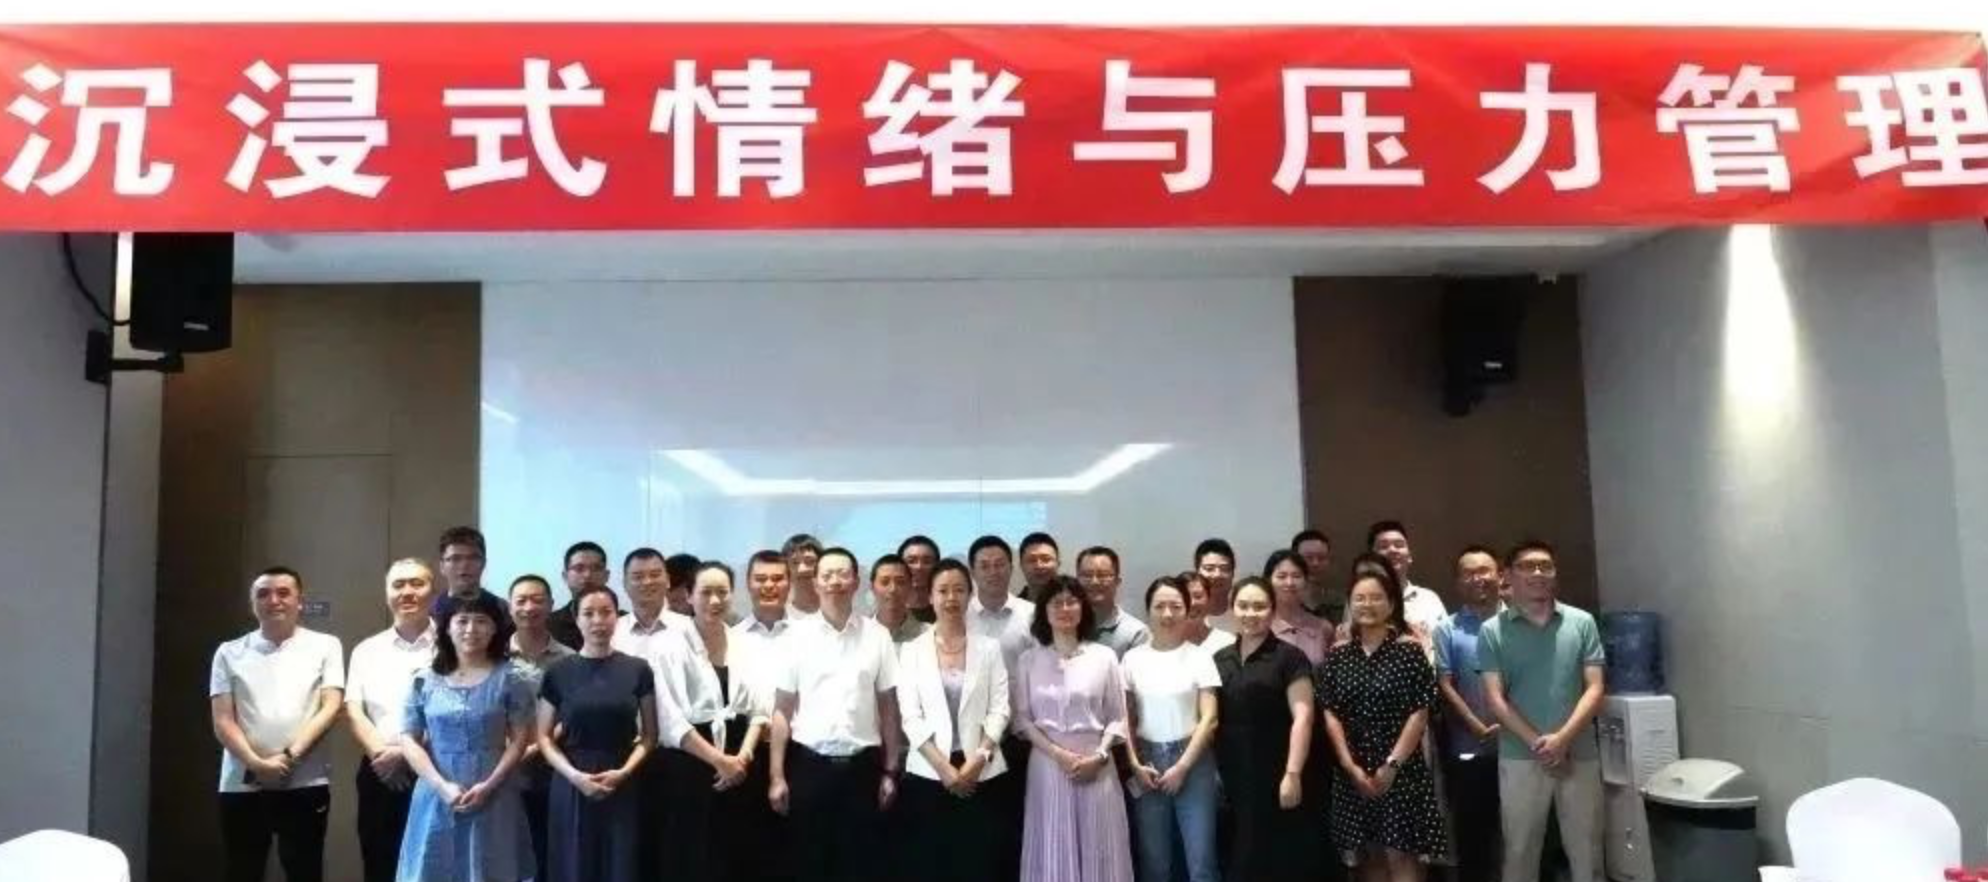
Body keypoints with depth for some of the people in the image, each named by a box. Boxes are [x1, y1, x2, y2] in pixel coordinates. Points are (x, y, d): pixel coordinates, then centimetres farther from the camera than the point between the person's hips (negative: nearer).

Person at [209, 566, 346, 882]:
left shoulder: (325, 646, 6)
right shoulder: (230, 652, 8)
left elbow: (330, 708, -2)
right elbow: (222, 721, 2)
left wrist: (289, 756, -14)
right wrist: (257, 763, -13)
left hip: (305, 785, -1)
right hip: (241, 785, 1)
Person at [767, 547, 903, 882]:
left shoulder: (877, 635, 1)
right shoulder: (798, 635, 0)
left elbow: (888, 707, 5)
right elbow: (783, 709, 1)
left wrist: (890, 771, 3)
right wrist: (777, 775, -2)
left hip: (861, 765, 0)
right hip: (809, 764, 0)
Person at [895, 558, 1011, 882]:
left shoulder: (989, 648, 6)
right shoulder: (912, 651, 5)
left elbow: (999, 711, 1)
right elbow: (910, 717, -2)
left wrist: (976, 761, -12)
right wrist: (944, 768, -10)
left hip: (981, 774, 0)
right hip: (928, 773, 0)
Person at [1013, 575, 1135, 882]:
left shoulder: (1104, 657, 3)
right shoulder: (1029, 660, 5)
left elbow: (1117, 717, 4)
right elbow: (1022, 718, 1)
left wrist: (1099, 756, -11)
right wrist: (1057, 753, -11)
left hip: (1095, 767, 0)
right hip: (1047, 764, 0)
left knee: (1097, 851, 3)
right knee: (1053, 852, 3)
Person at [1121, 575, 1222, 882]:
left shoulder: (1199, 657, -2)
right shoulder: (1133, 658, 4)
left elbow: (1209, 719, -5)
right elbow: (1126, 719, 6)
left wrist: (1182, 766, -10)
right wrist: (1135, 765, -5)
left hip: (1192, 761, -2)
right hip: (1147, 762, 2)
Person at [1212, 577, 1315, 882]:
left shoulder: (1289, 657, -4)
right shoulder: (1220, 659, 10)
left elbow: (1302, 717, -11)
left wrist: (1293, 773, -19)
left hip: (1275, 776, -5)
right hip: (1234, 777, 5)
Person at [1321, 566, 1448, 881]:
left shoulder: (1409, 650, -4)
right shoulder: (1338, 655, 5)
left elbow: (1420, 713, -7)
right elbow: (1331, 714, 2)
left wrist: (1392, 764, -13)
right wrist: (1350, 765, -8)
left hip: (1401, 769, -3)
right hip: (1353, 771, 3)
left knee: (1400, 855, -7)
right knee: (1369, 855, 8)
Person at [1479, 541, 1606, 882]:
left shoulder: (1582, 622, 3)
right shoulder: (1492, 631, 0)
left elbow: (1594, 689, -1)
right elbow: (1496, 699, -4)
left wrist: (1562, 738, -14)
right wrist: (1538, 743, -13)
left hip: (1580, 755, 1)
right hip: (1519, 759, -1)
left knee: (1587, 850, 9)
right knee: (1520, 851, 8)